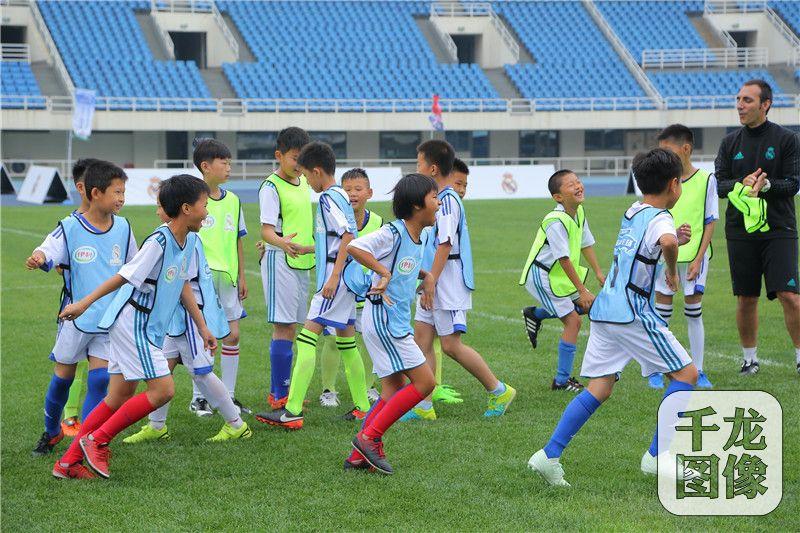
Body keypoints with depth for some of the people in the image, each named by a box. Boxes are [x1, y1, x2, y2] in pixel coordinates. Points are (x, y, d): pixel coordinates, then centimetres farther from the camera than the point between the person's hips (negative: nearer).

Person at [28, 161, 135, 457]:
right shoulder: (70, 227, -10)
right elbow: (48, 250, -24)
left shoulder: (123, 228, 2)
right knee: (63, 377, 9)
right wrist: (38, 258, -47)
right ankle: (51, 432, 32)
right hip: (75, 318, -2)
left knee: (99, 379, -7)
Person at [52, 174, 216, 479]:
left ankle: (69, 462, 12)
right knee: (163, 390, -12)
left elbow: (184, 285, 20)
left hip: (146, 328, 9)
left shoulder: (189, 241, 8)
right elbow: (124, 276, -19)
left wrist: (202, 327, 22)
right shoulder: (158, 242, -20)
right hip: (132, 324, -9)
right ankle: (98, 440, -2)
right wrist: (85, 303, -17)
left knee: (120, 398, 9)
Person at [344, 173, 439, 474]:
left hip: (396, 321, 10)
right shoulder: (393, 233, -17)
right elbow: (354, 247, -27)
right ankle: (369, 438, -7)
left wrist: (427, 277, 13)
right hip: (382, 317, -10)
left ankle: (359, 456, 13)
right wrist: (383, 272, -26)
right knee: (424, 382, -11)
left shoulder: (422, 236, 12)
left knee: (393, 390, 11)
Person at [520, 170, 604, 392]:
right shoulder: (556, 222, -29)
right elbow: (564, 260, -27)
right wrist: (582, 291, -22)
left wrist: (598, 273, 14)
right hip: (541, 277, -9)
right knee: (572, 321, -10)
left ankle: (535, 314, 26)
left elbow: (586, 244, 14)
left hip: (559, 274, 9)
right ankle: (562, 380, -2)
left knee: (588, 306, 14)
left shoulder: (579, 212, 0)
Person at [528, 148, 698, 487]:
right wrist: (672, 270, -14)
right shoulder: (659, 219, -9)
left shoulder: (632, 213, 17)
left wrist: (675, 241, 19)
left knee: (599, 389, 6)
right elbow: (667, 242, -33)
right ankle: (656, 457, 0)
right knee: (686, 373, 3)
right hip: (633, 313, -8)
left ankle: (550, 455, -5)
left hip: (603, 310, 8)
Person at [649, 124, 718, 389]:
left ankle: (697, 370, 13)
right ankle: (655, 370, 11)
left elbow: (710, 223, -2)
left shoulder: (705, 180, -3)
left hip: (694, 255, -2)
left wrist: (699, 259, -8)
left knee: (694, 312, 4)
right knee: (662, 313, 3)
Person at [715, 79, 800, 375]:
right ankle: (750, 358, 20)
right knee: (746, 299, 7)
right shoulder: (731, 143, 8)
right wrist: (742, 184, -15)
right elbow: (719, 184, 5)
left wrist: (766, 185, -22)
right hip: (740, 231, 3)